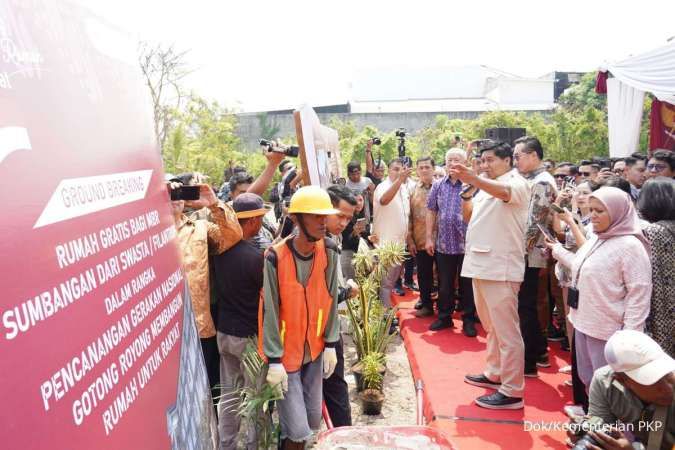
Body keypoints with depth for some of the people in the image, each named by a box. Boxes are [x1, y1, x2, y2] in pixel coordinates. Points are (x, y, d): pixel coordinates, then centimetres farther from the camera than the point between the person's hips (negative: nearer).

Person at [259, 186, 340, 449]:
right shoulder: (276, 258, -20)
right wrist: (274, 360, -14)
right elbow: (270, 311, -15)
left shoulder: (329, 252, -6)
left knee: (313, 421, 15)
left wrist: (330, 345, 3)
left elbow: (331, 300, 2)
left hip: (314, 350, 5)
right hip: (286, 353, -4)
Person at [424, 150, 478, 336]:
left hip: (466, 244, -3)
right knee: (444, 284, 13)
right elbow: (431, 211, 10)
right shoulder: (438, 186, 8)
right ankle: (444, 317, 26)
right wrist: (429, 237, 7)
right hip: (443, 244, 3)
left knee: (467, 285, 7)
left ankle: (469, 319, 20)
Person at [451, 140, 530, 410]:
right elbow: (469, 216, 20)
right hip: (482, 265, 9)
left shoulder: (517, 183, -9)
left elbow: (503, 192, -32)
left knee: (506, 330, -4)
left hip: (501, 269, -9)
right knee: (491, 326, 19)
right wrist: (466, 193, 3)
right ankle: (494, 374, 33)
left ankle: (512, 391, 3)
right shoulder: (485, 187, 18)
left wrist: (473, 179, -49)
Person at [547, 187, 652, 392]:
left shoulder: (630, 246, -17)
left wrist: (629, 336, -20)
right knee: (587, 379, 20)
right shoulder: (595, 240, 8)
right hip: (583, 323, 8)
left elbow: (638, 294, -18)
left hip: (607, 330, -8)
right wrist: (558, 249, 29)